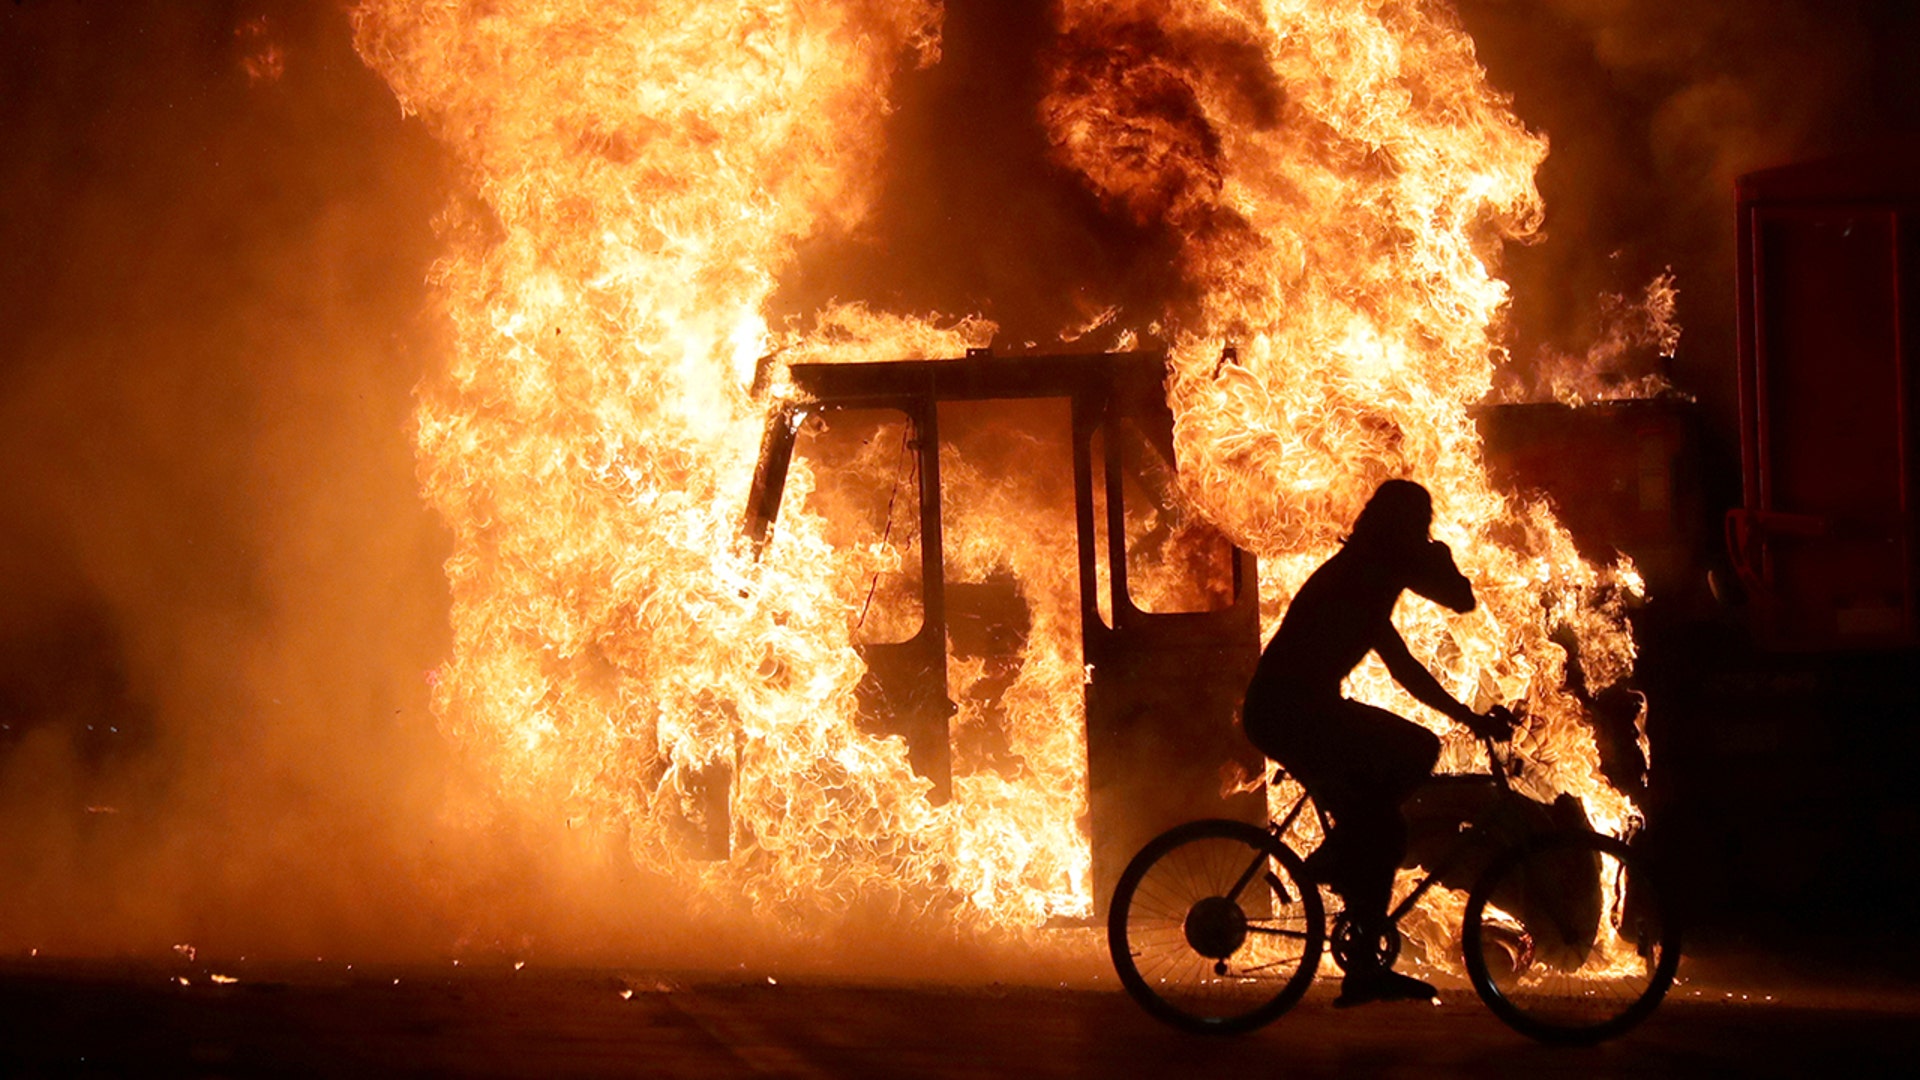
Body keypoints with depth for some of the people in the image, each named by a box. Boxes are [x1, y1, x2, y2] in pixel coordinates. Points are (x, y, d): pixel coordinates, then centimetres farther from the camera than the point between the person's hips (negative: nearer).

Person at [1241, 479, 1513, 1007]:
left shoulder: (1362, 569, 22)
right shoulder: (1381, 564, -9)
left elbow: (1403, 667, 26)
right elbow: (1461, 599, -12)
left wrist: (1470, 717, 25)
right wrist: (1442, 560, 10)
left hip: (1279, 711, 10)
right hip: (1291, 711, -10)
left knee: (1376, 825, 13)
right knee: (1418, 750, -18)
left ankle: (1363, 970, 14)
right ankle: (1329, 862, -9)